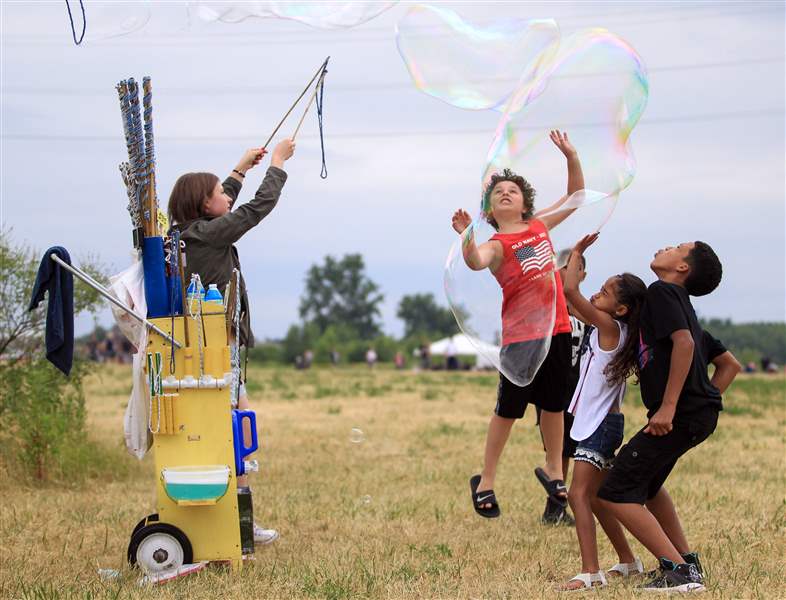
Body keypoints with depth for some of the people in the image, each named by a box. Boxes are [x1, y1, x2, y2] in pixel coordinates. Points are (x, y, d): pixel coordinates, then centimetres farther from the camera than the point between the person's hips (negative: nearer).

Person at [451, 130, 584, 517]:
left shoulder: (539, 226, 11)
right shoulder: (497, 244, -8)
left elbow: (575, 196, 22)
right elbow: (475, 262, -32)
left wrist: (571, 157, 9)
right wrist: (467, 237, -51)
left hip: (556, 328, 5)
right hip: (521, 335, -5)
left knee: (554, 404, 15)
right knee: (508, 408, -1)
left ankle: (553, 470, 30)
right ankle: (486, 481, 8)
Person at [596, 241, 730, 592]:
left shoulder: (662, 292, -8)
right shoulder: (680, 301, 20)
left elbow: (684, 343, -23)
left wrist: (668, 407, -25)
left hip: (682, 414, -10)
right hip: (700, 411, 10)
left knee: (615, 494, -10)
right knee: (646, 483, 30)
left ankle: (679, 573, -13)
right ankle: (686, 561, 33)